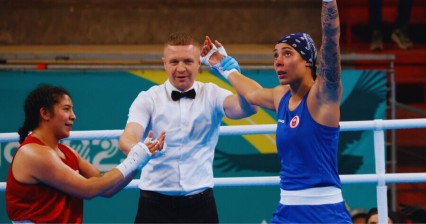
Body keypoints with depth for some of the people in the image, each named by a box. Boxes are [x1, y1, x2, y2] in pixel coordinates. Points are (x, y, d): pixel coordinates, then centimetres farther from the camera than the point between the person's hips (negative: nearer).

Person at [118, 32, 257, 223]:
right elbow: (127, 138, -14)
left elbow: (248, 107, -16)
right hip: (156, 202, 0)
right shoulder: (148, 99, 2)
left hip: (199, 202, 0)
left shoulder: (211, 95, 3)